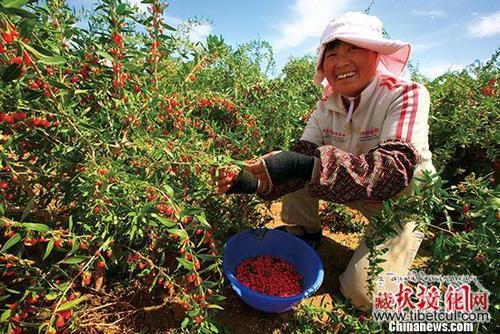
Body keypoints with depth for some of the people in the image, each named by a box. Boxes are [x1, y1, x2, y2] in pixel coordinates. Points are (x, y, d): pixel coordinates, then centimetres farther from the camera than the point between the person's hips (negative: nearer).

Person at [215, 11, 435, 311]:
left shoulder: (407, 95, -23)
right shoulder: (327, 106, -9)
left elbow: (397, 168, -38)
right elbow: (303, 155, -17)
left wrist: (308, 165, -51)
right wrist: (257, 181, -36)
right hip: (363, 196, 4)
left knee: (362, 292, -18)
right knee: (298, 171, -14)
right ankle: (304, 236, 7)